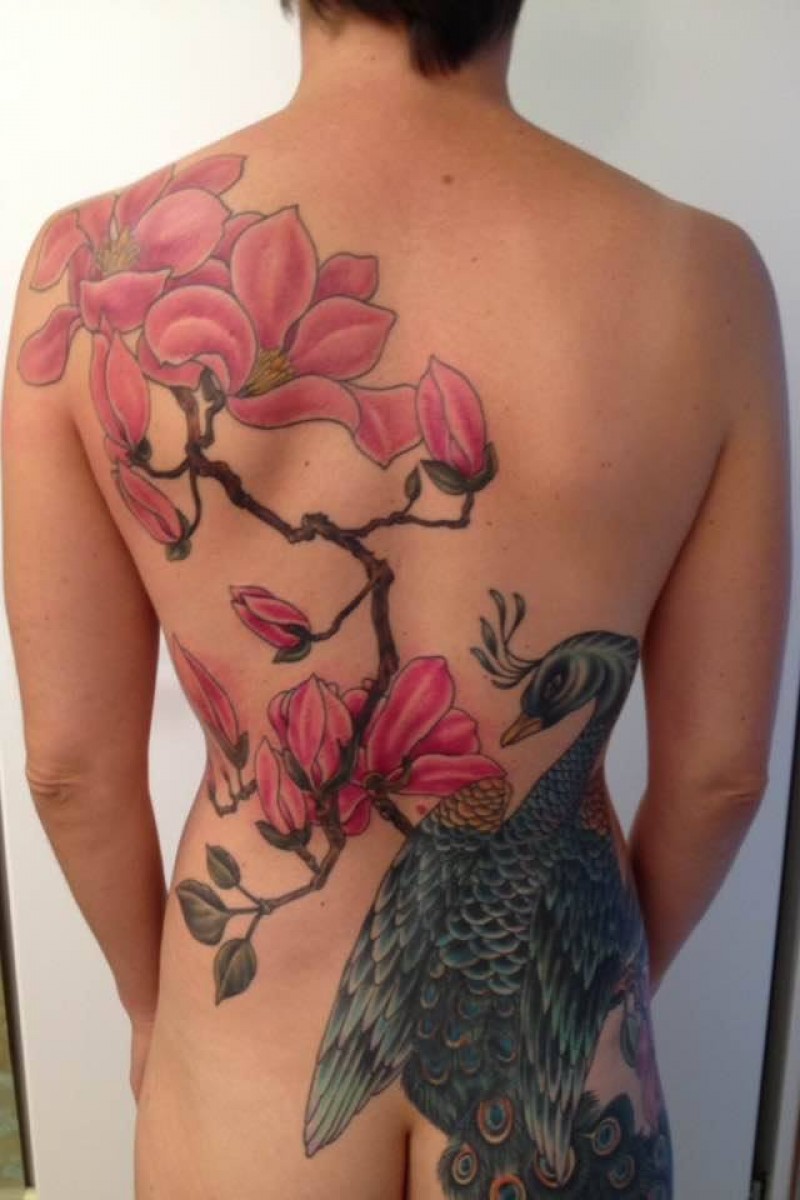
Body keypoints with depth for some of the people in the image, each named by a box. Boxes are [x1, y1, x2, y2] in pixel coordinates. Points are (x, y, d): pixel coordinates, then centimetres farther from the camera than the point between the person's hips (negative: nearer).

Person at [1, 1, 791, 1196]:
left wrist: (150, 999, 8)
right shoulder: (703, 278, -18)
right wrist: (623, 982, 11)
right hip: (548, 1018, 1)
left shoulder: (97, 268, -18)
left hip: (252, 1015, 1)